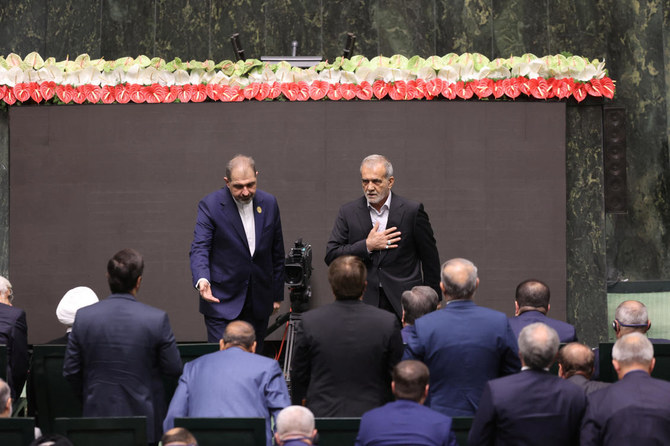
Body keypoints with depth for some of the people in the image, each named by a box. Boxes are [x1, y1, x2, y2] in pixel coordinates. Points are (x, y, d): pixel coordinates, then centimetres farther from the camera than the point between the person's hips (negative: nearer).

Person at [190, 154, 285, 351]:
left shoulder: (269, 203, 5)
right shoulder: (210, 205, -8)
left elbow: (277, 252, 13)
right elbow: (199, 248, -15)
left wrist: (277, 294, 14)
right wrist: (202, 280, -34)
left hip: (259, 303, 4)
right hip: (222, 302, -4)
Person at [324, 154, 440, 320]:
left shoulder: (412, 211, 2)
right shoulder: (348, 212, 6)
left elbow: (430, 259, 8)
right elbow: (331, 256, 1)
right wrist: (367, 245, -9)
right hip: (364, 303, 1)